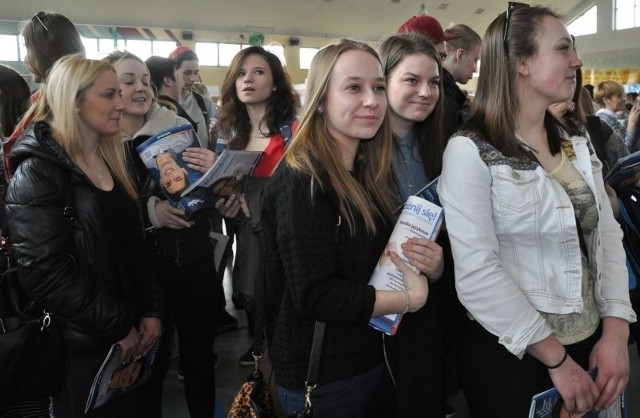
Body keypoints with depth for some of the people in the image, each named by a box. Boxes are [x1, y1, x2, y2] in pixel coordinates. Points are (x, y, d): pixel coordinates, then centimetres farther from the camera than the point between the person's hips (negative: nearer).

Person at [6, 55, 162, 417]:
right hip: (78, 343, -7)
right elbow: (45, 272, -21)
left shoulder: (113, 159, 9)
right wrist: (116, 327, -16)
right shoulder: (38, 172, -14)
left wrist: (150, 311, 1)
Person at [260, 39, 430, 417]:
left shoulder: (369, 173, 4)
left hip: (371, 357, 8)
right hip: (320, 376, -7)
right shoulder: (302, 180, -21)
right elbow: (314, 295, -26)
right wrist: (411, 299, -17)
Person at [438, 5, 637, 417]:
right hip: (509, 355, -6)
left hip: (590, 344, 6)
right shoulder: (470, 151, -15)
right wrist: (556, 359, -16)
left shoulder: (578, 145, 6)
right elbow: (476, 272, -21)